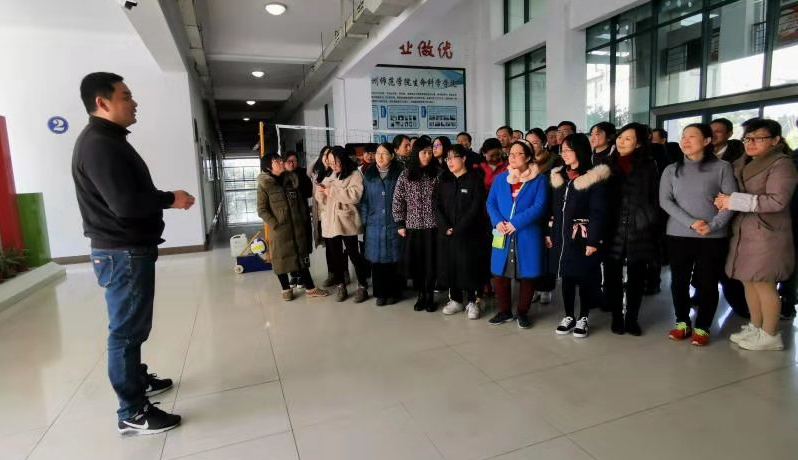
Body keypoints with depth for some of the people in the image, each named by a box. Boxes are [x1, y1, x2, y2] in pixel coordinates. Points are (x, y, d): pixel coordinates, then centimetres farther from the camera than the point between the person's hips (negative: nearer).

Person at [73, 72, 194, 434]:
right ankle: (132, 413, 9)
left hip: (129, 249, 11)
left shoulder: (108, 140, 17)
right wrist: (171, 199, -13)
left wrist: (165, 198, 5)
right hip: (122, 253, -11)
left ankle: (137, 380, 37)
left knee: (132, 326, 21)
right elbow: (126, 203, -26)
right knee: (127, 330, -2)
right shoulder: (98, 144, -17)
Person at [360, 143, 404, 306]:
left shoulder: (399, 173, -2)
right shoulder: (368, 175, 7)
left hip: (394, 224, -2)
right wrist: (364, 221, 4)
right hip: (374, 224, 3)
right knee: (377, 259, 7)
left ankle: (393, 292, 19)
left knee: (393, 260, 5)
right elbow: (364, 200, 9)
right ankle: (380, 292, 20)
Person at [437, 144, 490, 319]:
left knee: (468, 266, -1)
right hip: (446, 233, 4)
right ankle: (456, 300, 21)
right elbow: (438, 206, 4)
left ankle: (472, 302, 13)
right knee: (449, 265, 7)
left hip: (468, 233, -4)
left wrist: (458, 229, -15)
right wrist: (445, 227, -10)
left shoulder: (475, 180, -4)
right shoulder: (444, 181, 11)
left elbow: (476, 208, -11)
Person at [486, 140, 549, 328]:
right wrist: (498, 222, -14)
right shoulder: (500, 178, 11)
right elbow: (490, 203, 5)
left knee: (527, 275, 5)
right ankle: (504, 311, 24)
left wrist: (515, 223, -19)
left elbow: (539, 206, -11)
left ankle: (522, 312, 23)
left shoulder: (539, 179, 0)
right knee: (499, 274, 6)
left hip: (527, 235, -3)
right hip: (502, 235, 3)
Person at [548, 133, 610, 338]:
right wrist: (550, 233, 9)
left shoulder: (594, 178, -8)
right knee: (566, 277, 12)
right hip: (562, 236, 5)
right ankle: (569, 316, 25)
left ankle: (583, 318, 20)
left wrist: (593, 240, -15)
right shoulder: (558, 176, 11)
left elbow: (598, 212, -12)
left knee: (585, 278, 5)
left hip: (582, 238, -5)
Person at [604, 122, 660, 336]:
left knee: (636, 278, 8)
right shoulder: (608, 165, 7)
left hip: (639, 231, 0)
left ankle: (631, 318, 22)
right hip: (613, 230, 1)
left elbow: (655, 198, 7)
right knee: (613, 277, 4)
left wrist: (650, 221, -3)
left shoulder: (648, 166, 5)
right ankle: (617, 317, 19)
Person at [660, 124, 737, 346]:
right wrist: (691, 222, -14)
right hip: (678, 235, 2)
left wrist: (712, 226, -16)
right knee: (679, 281, 7)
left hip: (713, 237, -2)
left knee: (708, 283, 4)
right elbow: (664, 200, -3)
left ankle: (702, 327, 19)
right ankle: (682, 322, 23)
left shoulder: (722, 167, 1)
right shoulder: (672, 170, 7)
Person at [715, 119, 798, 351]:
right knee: (748, 281, 13)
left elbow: (777, 200, -19)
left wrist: (734, 201, -20)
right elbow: (729, 189, 22)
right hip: (743, 232, 7)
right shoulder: (742, 163, 12)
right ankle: (755, 328, 26)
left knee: (764, 284, 1)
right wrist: (723, 200, 1)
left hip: (766, 234, -7)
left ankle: (770, 335, 15)